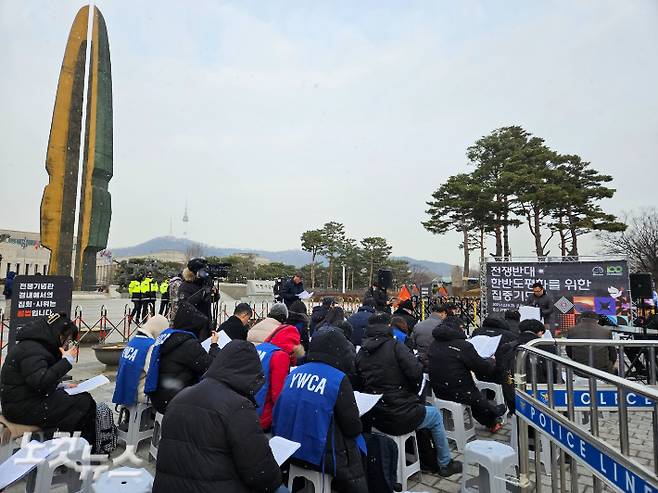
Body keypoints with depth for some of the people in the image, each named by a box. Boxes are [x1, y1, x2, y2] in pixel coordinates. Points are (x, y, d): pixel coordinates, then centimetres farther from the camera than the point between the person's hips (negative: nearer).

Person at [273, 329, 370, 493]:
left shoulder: (294, 373, 0)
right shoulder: (339, 379, -16)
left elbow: (277, 417, 6)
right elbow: (353, 427, -12)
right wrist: (355, 427, 9)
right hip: (320, 455, -6)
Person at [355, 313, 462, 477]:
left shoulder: (361, 353, -1)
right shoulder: (394, 346, -15)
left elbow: (360, 384, 6)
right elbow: (417, 373, -22)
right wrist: (412, 393, 1)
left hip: (374, 418, 6)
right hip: (400, 417, -5)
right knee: (435, 415, 23)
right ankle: (445, 464, 35)